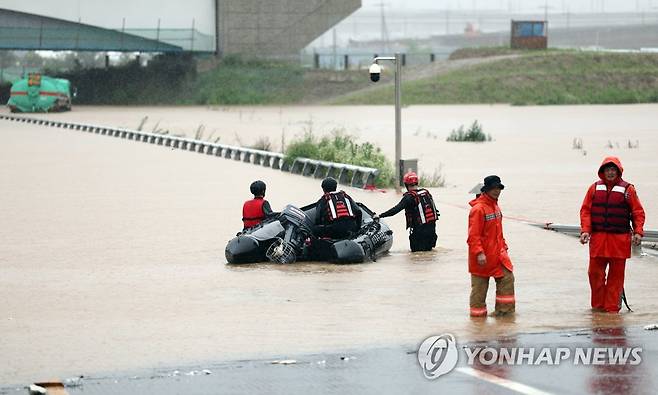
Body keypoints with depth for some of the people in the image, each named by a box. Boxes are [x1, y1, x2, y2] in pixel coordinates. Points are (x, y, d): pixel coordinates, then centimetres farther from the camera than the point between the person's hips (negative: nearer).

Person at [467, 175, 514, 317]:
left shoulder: (495, 206, 11)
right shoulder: (478, 209, -18)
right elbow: (473, 234, -21)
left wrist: (503, 246, 17)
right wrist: (479, 253, -26)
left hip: (497, 253, 8)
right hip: (483, 256, -8)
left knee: (507, 277, 0)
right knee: (480, 284, 3)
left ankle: (504, 308, 6)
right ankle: (477, 311, 15)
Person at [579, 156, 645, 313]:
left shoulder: (628, 189, 3)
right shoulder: (594, 188, 8)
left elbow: (638, 212, 4)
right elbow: (585, 210, 8)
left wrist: (638, 232, -8)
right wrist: (585, 230, -4)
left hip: (620, 239, -2)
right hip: (598, 238, 2)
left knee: (616, 274, 0)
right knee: (595, 272, 2)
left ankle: (612, 306, 7)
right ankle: (598, 305, 15)